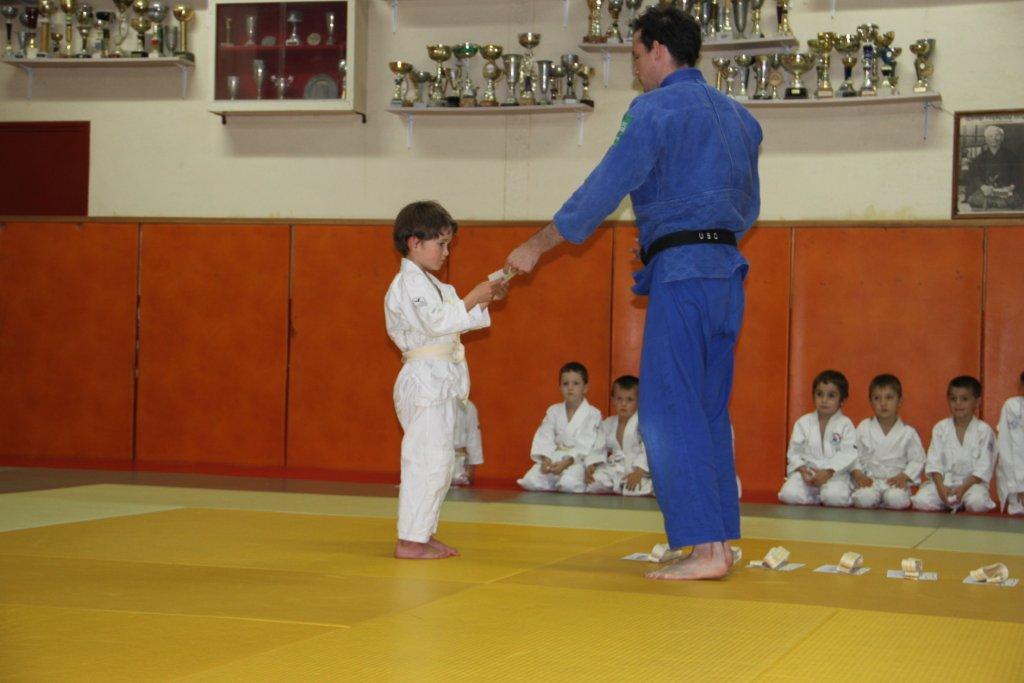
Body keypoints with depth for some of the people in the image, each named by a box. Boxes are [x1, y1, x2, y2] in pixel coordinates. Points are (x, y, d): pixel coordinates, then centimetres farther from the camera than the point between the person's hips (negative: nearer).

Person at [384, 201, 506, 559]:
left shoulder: (429, 283, 21)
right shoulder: (409, 282, -12)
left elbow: (458, 319, 21)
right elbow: (437, 322, -22)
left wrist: (484, 301, 7)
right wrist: (472, 298, -18)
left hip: (440, 381, 11)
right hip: (425, 380, -11)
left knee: (439, 461, 13)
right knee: (427, 460, -11)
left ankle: (424, 533, 20)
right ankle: (409, 540, -9)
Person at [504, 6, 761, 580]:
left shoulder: (656, 109, -7)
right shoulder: (738, 116, 17)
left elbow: (603, 190, -8)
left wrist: (536, 247, 1)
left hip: (680, 273, -8)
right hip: (728, 269, 8)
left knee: (670, 411, -6)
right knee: (710, 411, 13)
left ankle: (705, 547, -9)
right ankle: (721, 540, 14)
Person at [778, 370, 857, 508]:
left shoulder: (845, 425, 0)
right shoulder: (803, 423, 8)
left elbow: (848, 455, -10)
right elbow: (794, 451, 6)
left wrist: (828, 472, -20)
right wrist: (802, 469, -13)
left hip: (835, 474, -2)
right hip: (806, 472, 2)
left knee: (834, 497, -34)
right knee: (789, 494, -26)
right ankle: (814, 499, 2)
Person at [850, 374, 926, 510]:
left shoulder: (908, 432, 4)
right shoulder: (863, 428, 6)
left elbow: (917, 460, 5)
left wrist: (903, 476, -10)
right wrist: (858, 474, -10)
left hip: (896, 481, 0)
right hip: (869, 480, 0)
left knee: (897, 499, -33)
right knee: (863, 498, -32)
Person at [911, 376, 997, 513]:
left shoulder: (984, 431, -2)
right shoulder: (940, 428, 5)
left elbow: (984, 467, -7)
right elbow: (934, 461, -1)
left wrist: (963, 488, -19)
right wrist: (940, 486, -17)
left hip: (972, 481, -2)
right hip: (943, 480, 2)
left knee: (977, 502, -34)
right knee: (921, 501, -25)